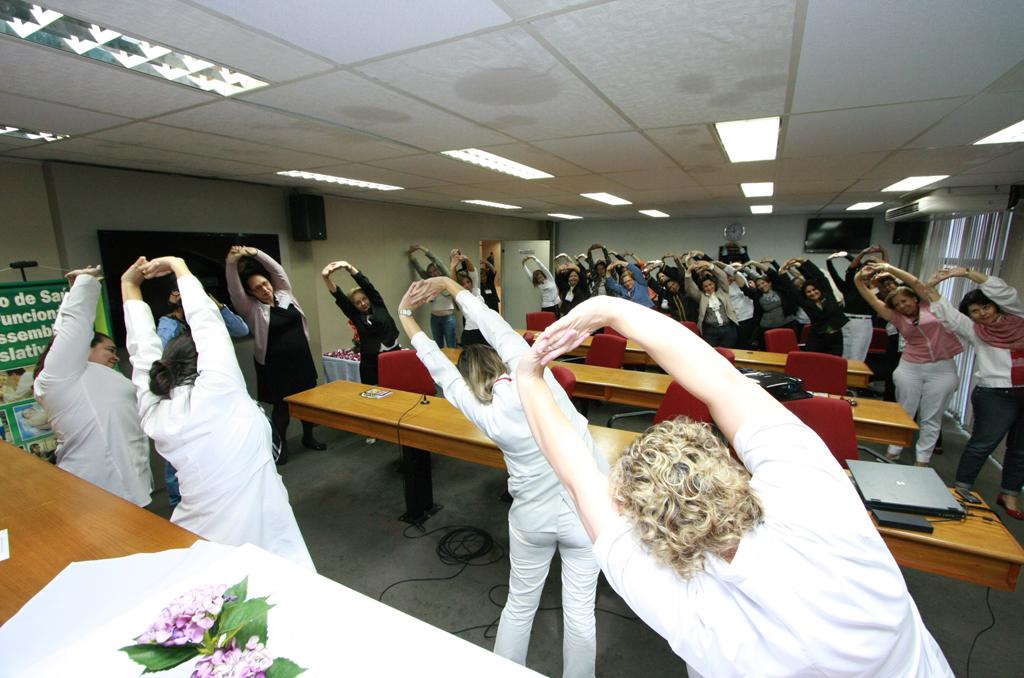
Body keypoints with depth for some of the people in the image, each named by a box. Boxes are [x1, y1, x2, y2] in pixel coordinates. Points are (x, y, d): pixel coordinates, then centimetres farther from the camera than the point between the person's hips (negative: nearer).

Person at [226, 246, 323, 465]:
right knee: (281, 405, 6)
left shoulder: (284, 295, 4)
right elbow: (234, 289, -21)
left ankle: (308, 437, 32)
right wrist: (231, 263, -35)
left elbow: (277, 270, -1)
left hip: (302, 360, 4)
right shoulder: (252, 309, -7)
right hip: (276, 365, -4)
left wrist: (255, 253, -12)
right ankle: (281, 445, 24)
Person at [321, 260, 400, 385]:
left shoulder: (378, 305, 2)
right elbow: (339, 297, -7)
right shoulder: (355, 315, 5)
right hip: (370, 361, 2)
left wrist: (348, 267, -20)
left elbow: (366, 284, -8)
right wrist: (326, 278, -21)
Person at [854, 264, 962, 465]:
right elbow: (872, 300, -2)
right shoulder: (898, 318, 6)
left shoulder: (930, 305, 4)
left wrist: (889, 268, -10)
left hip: (942, 369, -1)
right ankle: (893, 451, 20)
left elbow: (915, 283, -8)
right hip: (910, 368, 1)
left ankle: (922, 459, 16)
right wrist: (859, 280, -13)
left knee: (931, 418, 7)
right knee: (904, 412, 9)